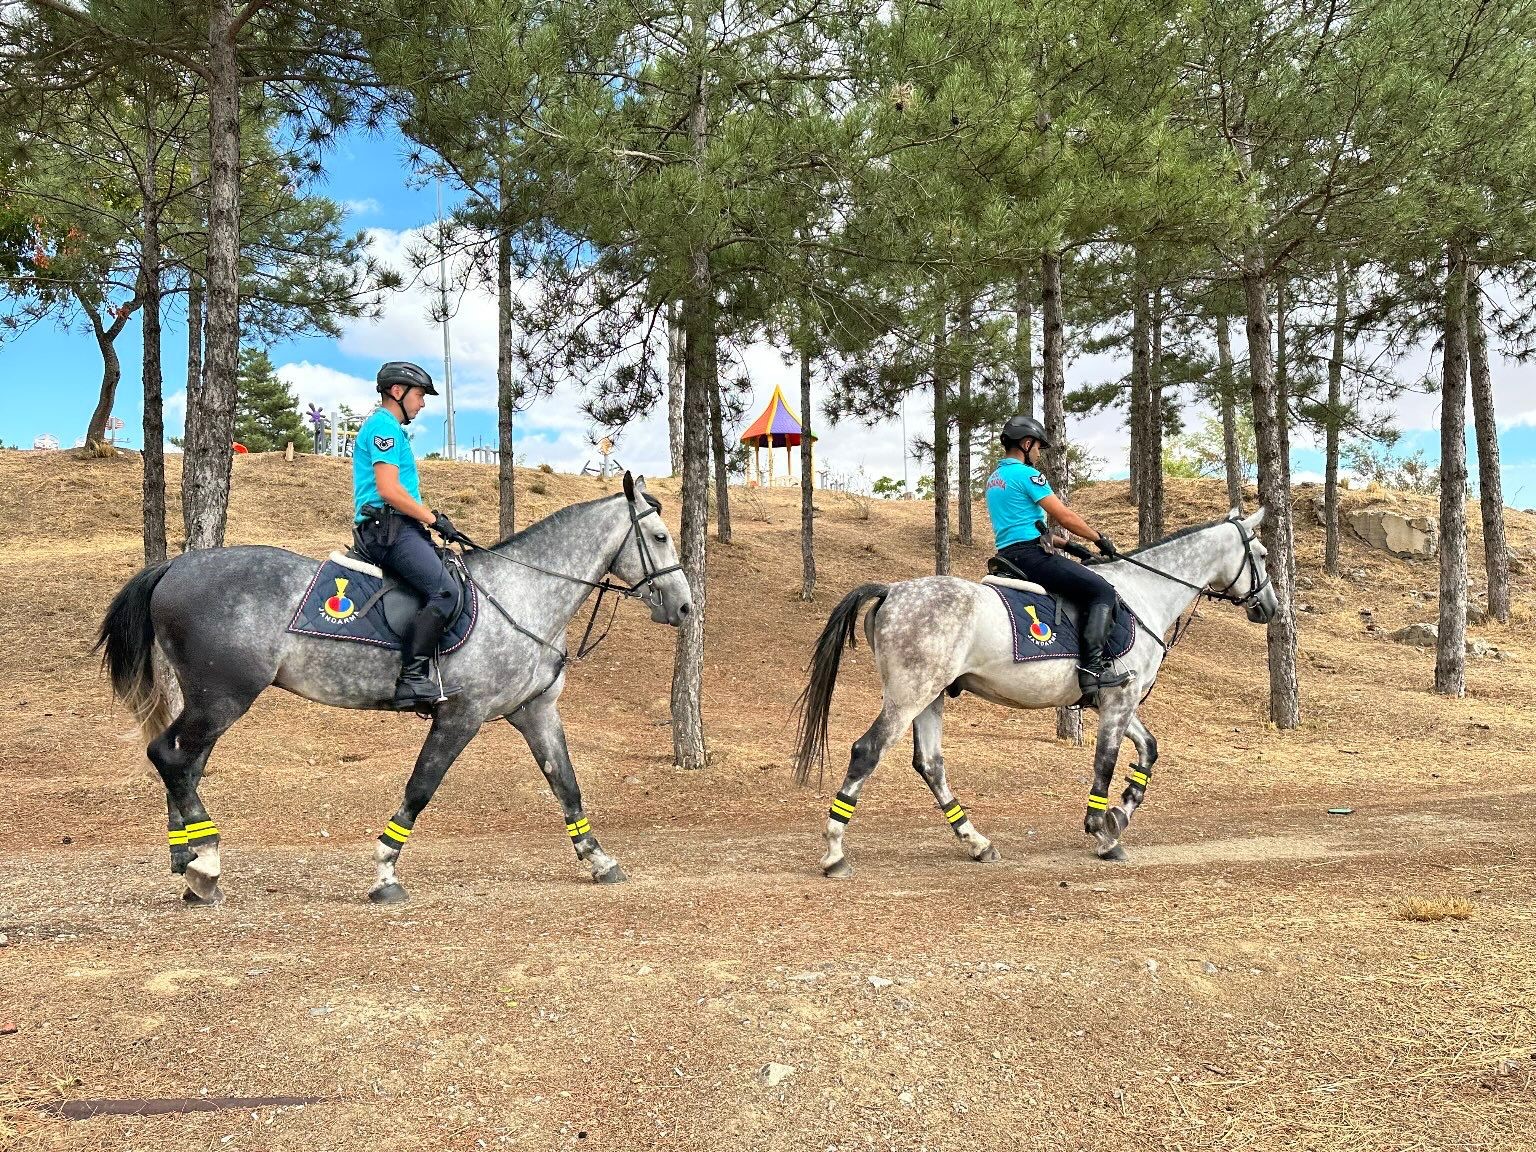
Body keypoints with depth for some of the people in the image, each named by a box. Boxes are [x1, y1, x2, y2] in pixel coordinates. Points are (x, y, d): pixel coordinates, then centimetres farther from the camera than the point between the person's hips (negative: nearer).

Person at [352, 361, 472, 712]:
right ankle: (412, 679, -26)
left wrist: (431, 520, 19)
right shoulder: (384, 426, -7)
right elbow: (389, 490, -17)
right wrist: (434, 519, -12)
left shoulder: (387, 427, 26)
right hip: (388, 528, -11)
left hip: (394, 528, 11)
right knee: (445, 591, -24)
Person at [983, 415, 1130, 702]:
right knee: (1102, 591, -11)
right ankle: (1091, 668, -22)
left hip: (1008, 556, 10)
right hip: (1030, 555, -10)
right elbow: (1065, 517, -10)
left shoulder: (994, 479, 21)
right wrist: (1100, 538, 4)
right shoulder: (1027, 474, -8)